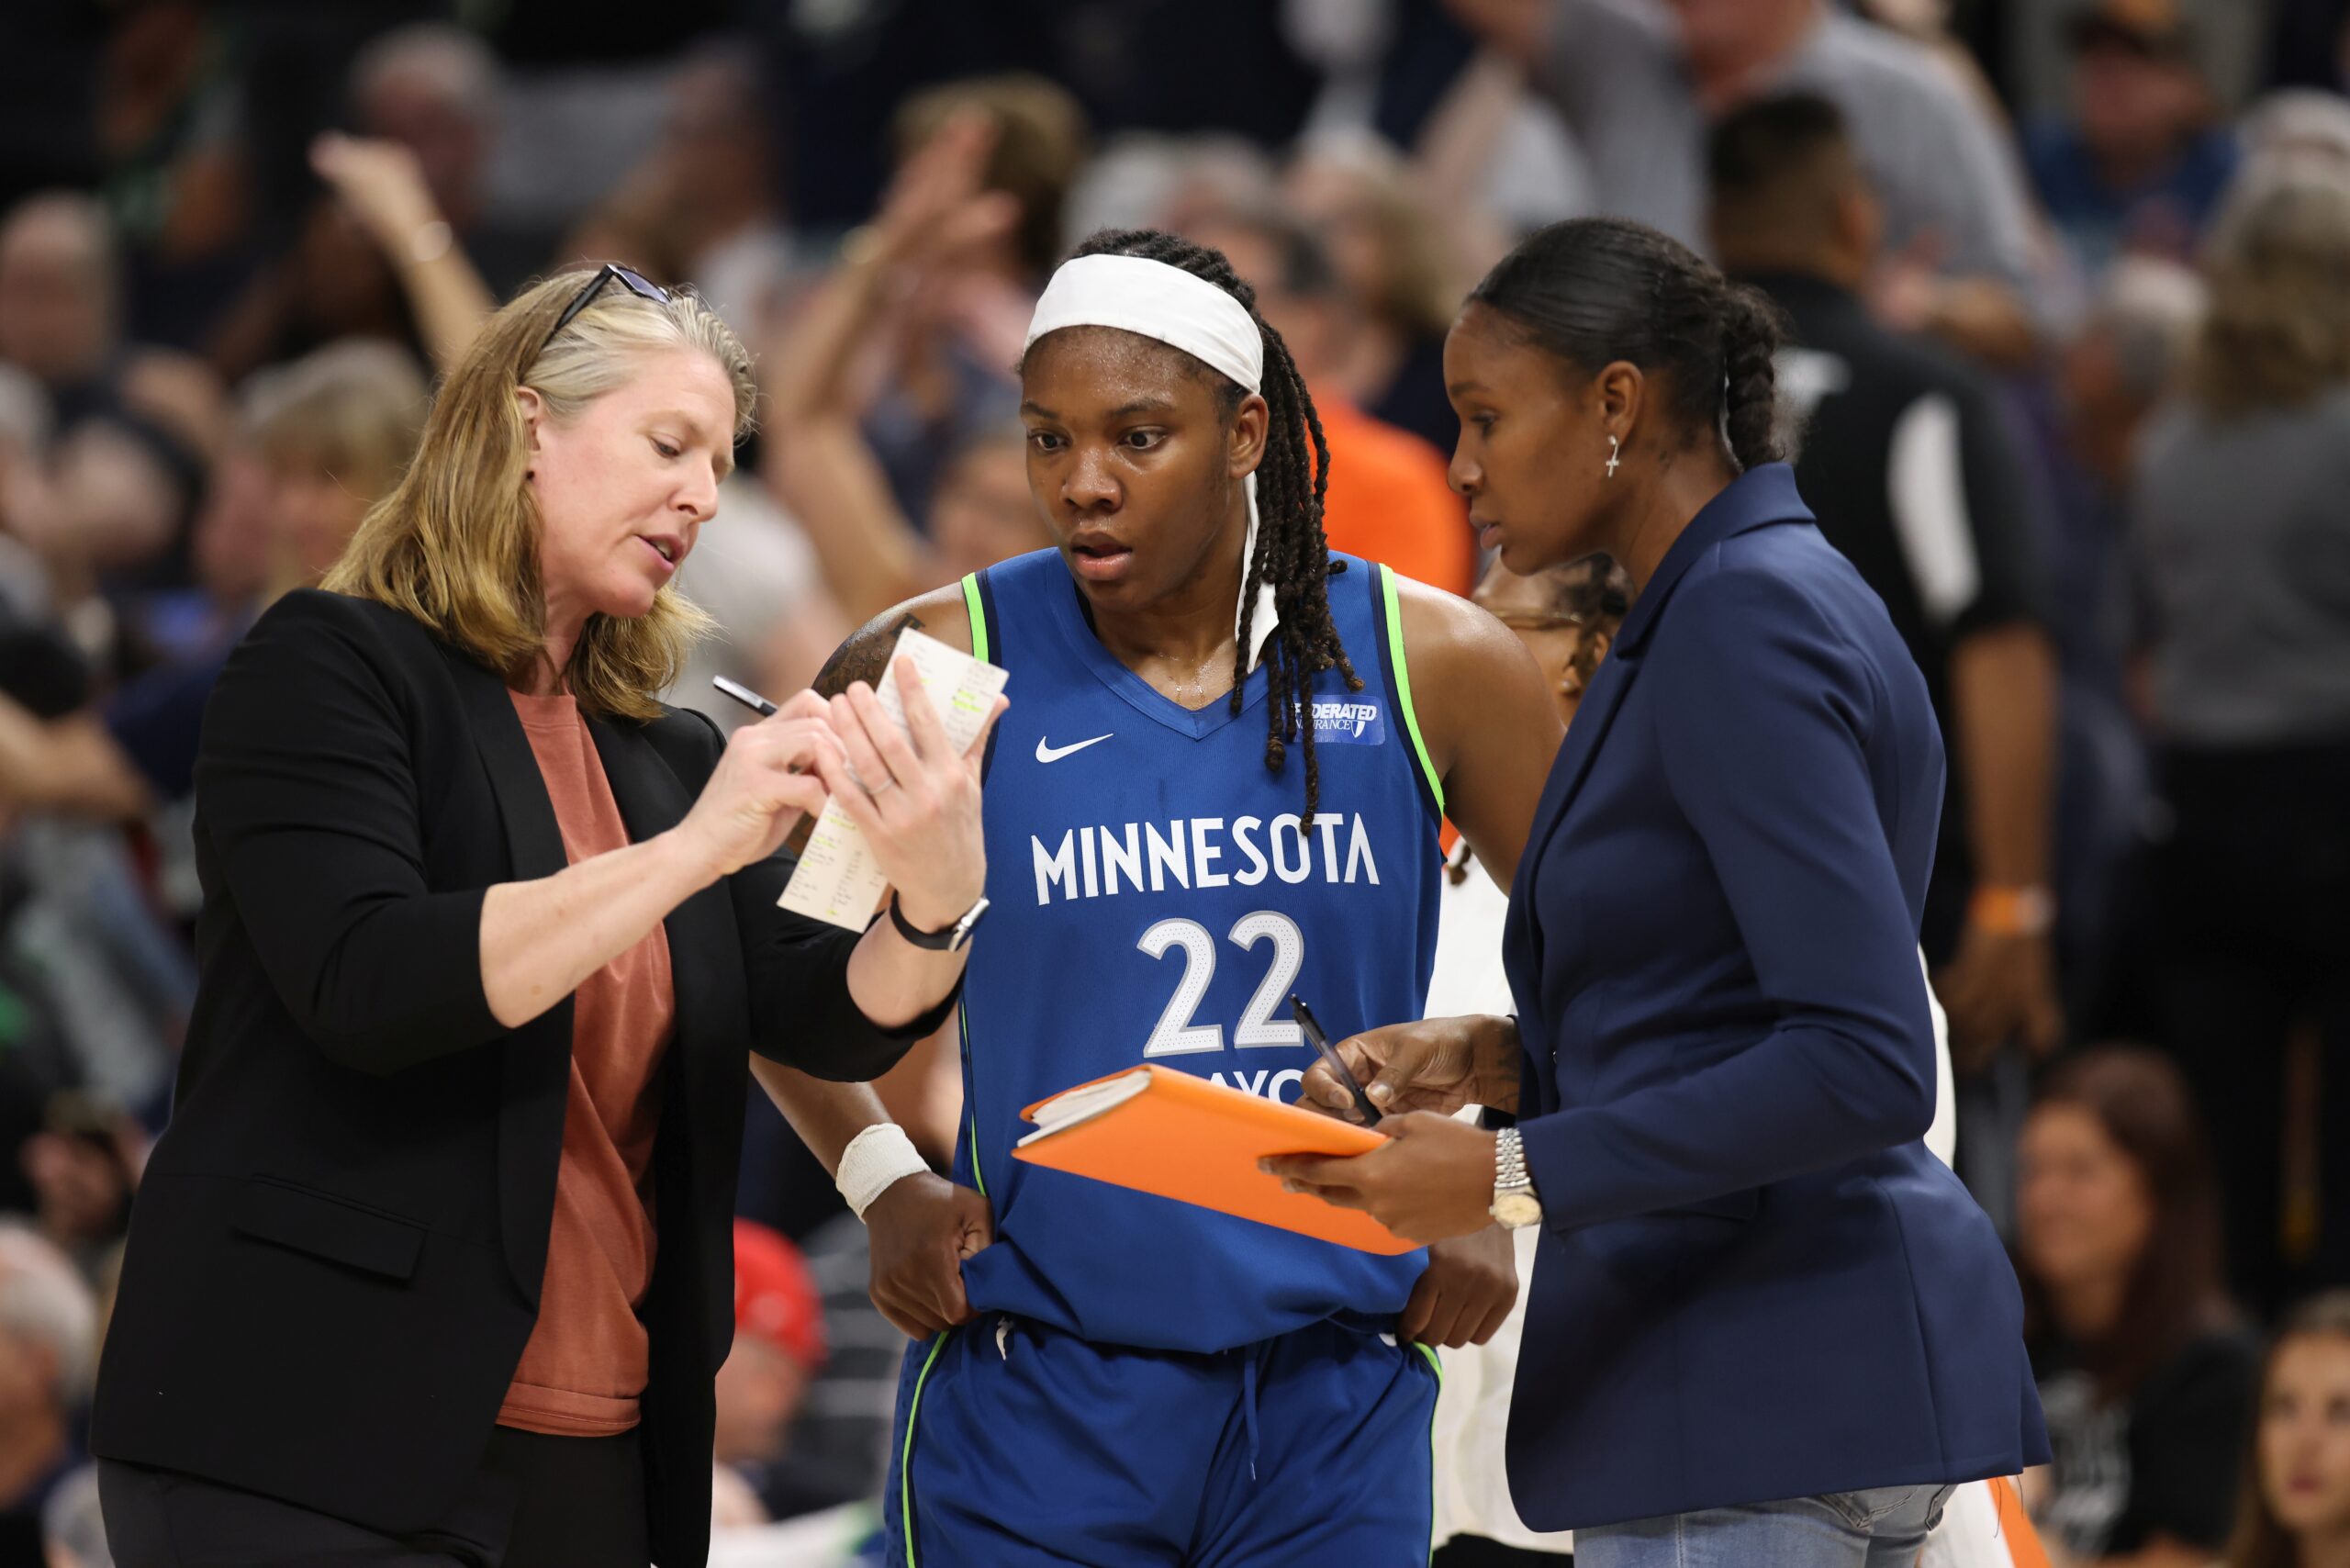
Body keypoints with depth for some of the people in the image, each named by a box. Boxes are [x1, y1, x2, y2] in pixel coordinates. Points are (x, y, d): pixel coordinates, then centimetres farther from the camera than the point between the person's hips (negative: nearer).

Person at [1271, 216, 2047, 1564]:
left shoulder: (1741, 626, -15)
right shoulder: (1787, 594, 16)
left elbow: (1865, 1068, -23)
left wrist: (1515, 1176, -22)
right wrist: (1501, 1060, 11)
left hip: (1750, 1388, -10)